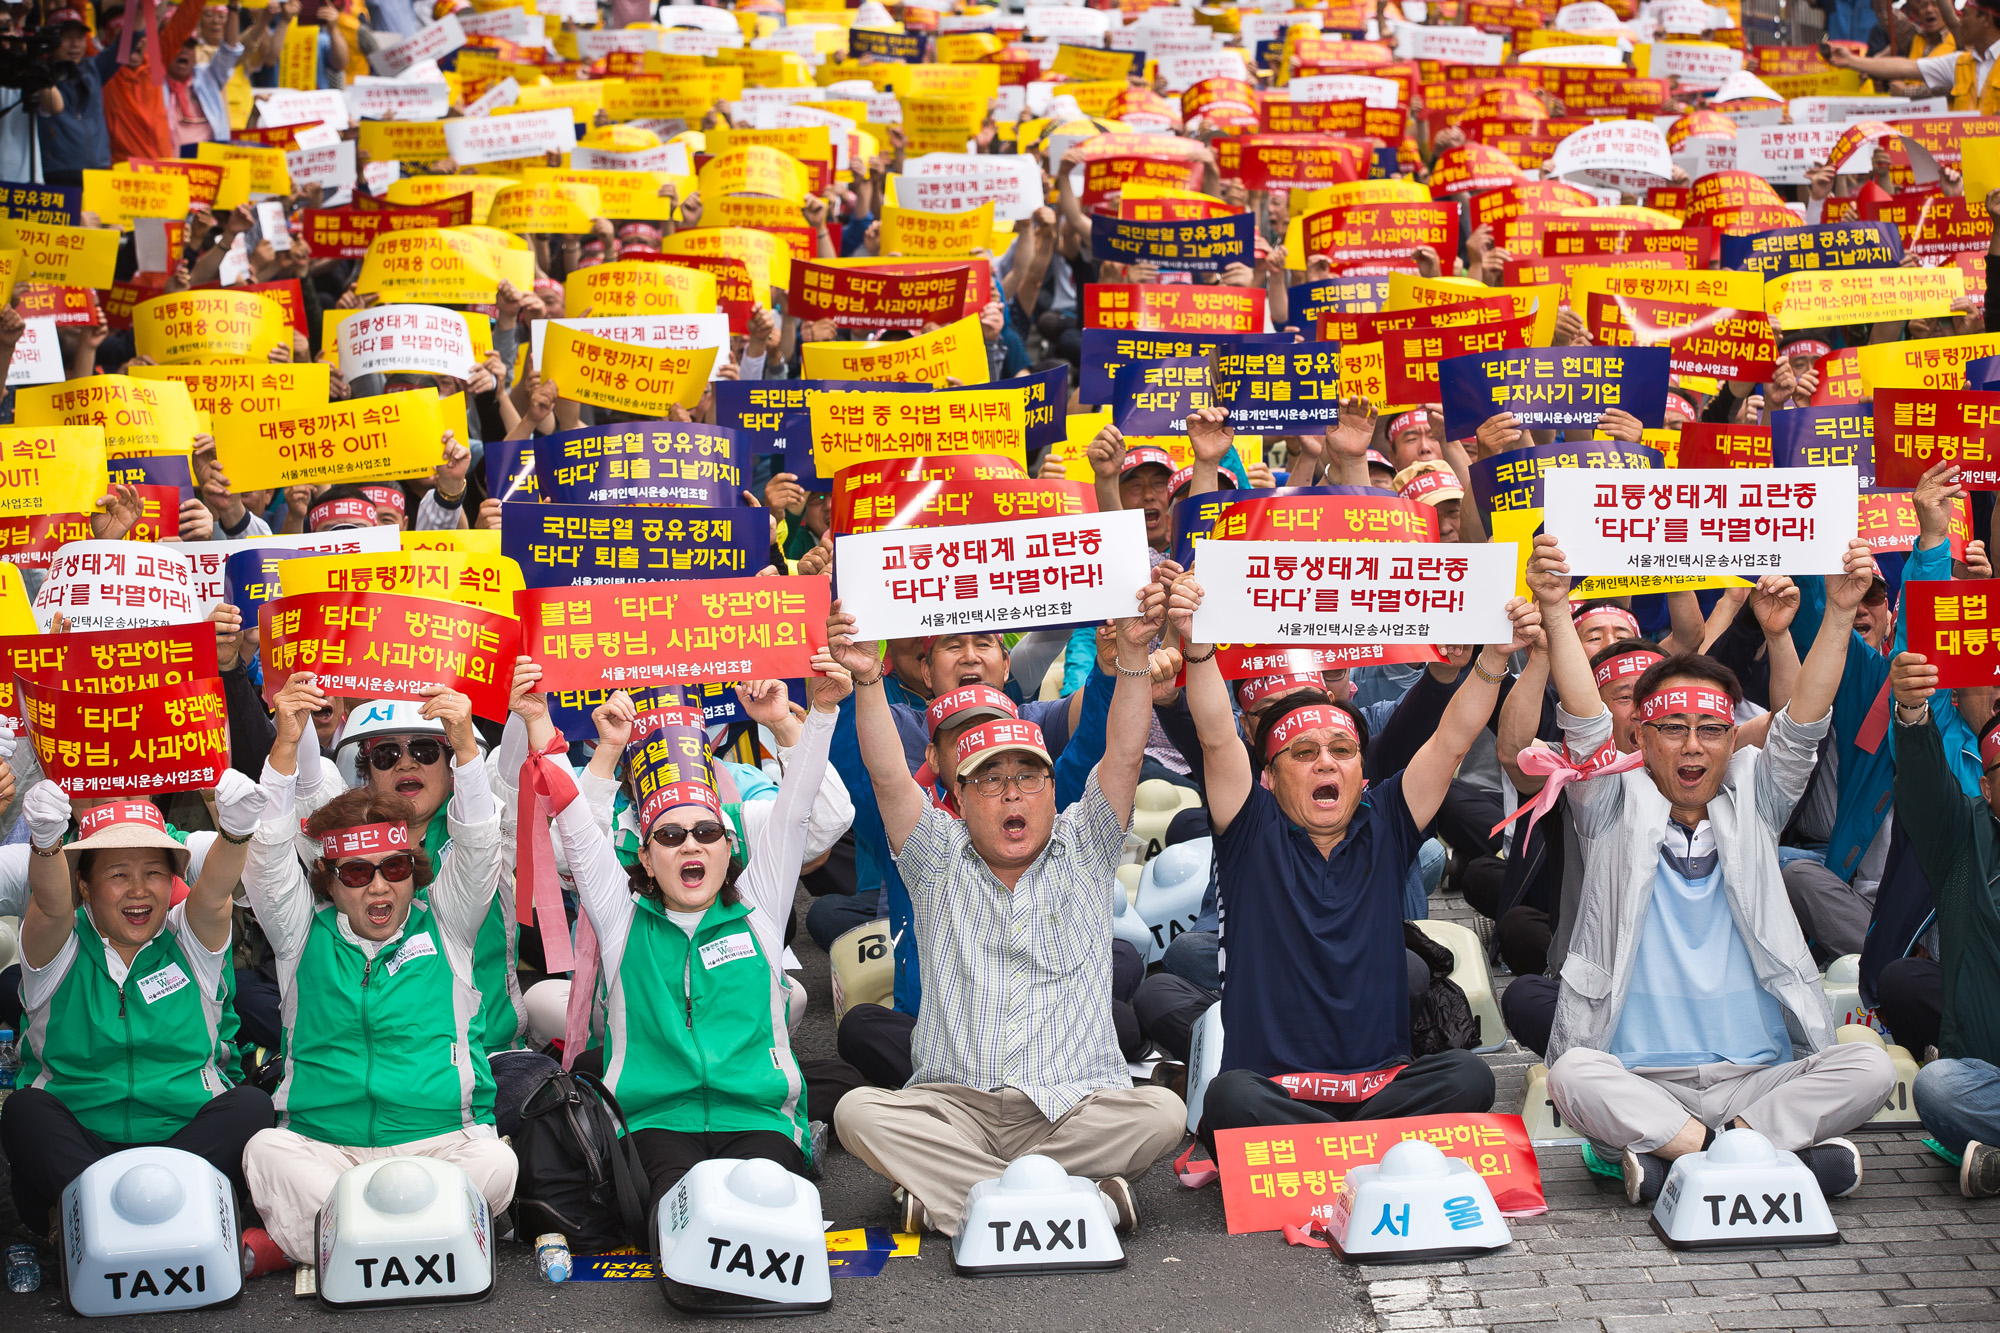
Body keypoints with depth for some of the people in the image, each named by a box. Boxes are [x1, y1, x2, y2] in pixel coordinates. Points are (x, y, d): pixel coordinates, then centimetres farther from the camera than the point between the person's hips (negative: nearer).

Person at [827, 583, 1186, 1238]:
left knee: (1162, 1111, -30)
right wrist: (866, 681, -14)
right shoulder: (940, 860, 14)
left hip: (1078, 1105, 0)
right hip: (954, 1104, 0)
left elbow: (1123, 754, 1)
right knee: (859, 1111, -28)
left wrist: (1134, 652, -11)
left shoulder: (1083, 851, 14)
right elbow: (888, 777, -1)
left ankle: (948, 1192, -24)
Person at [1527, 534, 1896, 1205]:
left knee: (1870, 1067, -23)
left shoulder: (1750, 805, 13)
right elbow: (1585, 721, -8)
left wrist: (1839, 611, -12)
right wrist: (1556, 609, -23)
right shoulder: (1618, 810, 7)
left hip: (1761, 1075, 3)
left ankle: (1669, 1156, -27)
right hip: (1642, 1081, -2)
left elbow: (1803, 723, 1)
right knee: (1572, 1074, -33)